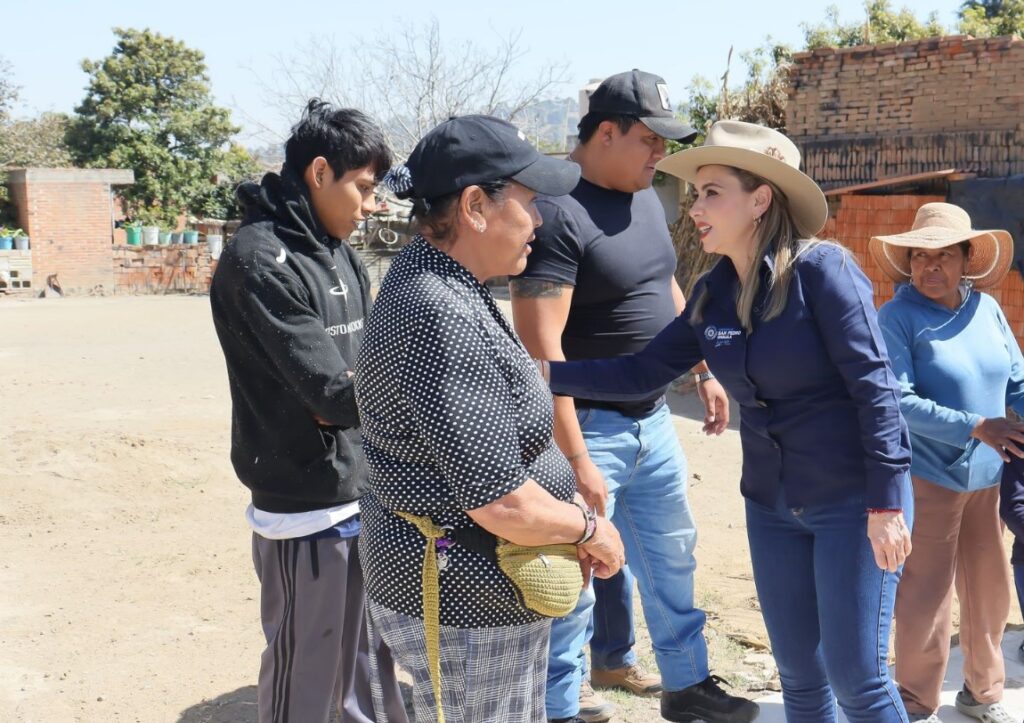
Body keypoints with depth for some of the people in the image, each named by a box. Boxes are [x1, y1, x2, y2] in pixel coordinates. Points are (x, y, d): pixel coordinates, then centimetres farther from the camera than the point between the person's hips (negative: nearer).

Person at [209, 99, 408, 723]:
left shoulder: (342, 255, 10)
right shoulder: (260, 258, -17)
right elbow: (332, 392, -22)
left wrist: (352, 399, -11)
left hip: (367, 495, 8)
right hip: (307, 511, -8)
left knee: (374, 667, 19)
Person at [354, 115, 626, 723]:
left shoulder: (433, 276, 4)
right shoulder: (441, 320, -28)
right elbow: (502, 504, -28)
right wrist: (590, 530, -10)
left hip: (482, 585, 10)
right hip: (465, 607, -10)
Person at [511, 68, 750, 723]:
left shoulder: (646, 197, 7)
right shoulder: (557, 210, -20)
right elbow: (540, 344, -25)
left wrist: (705, 372, 19)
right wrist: (574, 456, -25)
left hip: (653, 419, 8)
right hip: (589, 425, -8)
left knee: (672, 555, 19)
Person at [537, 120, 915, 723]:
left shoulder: (822, 270, -16)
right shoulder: (714, 294, 3)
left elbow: (874, 387, -17)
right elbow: (643, 371, 4)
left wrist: (886, 503, -18)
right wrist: (547, 372, -6)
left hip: (853, 502, -6)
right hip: (772, 507, 6)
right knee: (799, 674, 16)